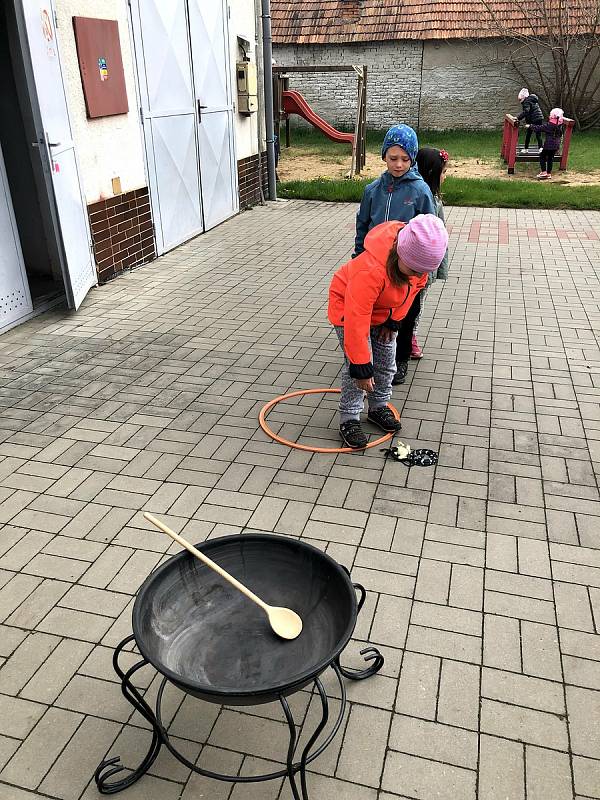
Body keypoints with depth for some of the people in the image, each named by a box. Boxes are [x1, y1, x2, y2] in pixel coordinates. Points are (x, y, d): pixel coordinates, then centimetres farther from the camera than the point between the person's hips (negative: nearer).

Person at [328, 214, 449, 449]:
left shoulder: (419, 256, -24)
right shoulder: (370, 270, -44)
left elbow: (416, 286, -3)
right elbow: (356, 322, -41)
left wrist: (393, 321, -5)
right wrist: (361, 367, -36)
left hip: (385, 310, 6)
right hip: (348, 308, -6)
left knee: (386, 364, 9)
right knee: (356, 366, -11)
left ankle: (379, 407, 29)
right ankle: (349, 419, 3)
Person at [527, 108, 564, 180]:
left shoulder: (549, 125, -16)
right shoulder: (560, 125, 5)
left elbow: (539, 128, -11)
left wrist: (531, 126, 1)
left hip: (548, 145, -7)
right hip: (556, 145, 7)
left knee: (542, 156, 4)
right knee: (550, 158, 13)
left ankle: (544, 172, -6)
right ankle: (549, 173, 17)